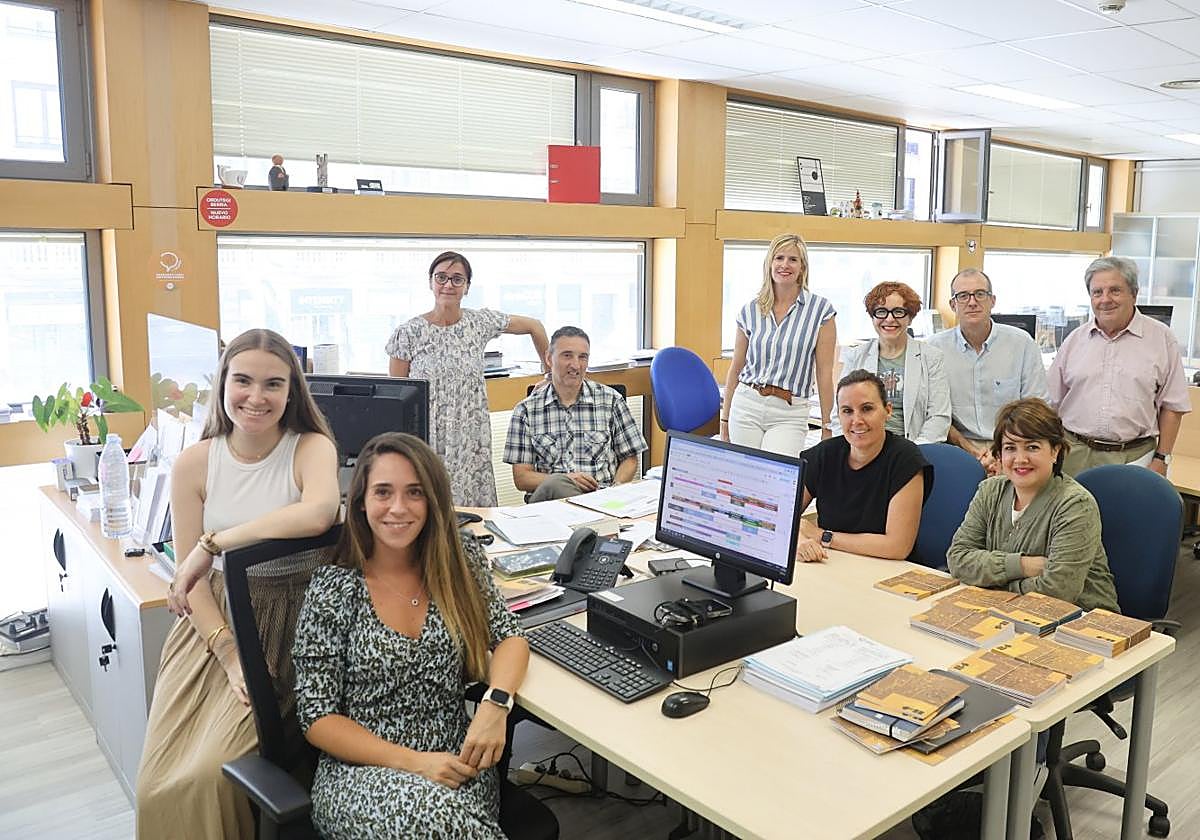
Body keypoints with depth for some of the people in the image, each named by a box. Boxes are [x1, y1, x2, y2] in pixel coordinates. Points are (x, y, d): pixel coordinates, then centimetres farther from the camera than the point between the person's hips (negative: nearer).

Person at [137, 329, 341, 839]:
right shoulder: (194, 463, 1)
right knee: (161, 784, -6)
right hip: (213, 624, 4)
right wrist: (229, 652, -14)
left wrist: (215, 541, -25)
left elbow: (319, 513, -32)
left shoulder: (312, 448, -8)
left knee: (209, 777, -15)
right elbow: (190, 577, 0)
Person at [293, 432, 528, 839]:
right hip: (362, 771, -2)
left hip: (456, 762, 3)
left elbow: (509, 637, 5)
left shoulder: (460, 561, 2)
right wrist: (411, 762, -17)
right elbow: (318, 718, -5)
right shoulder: (332, 590, -6)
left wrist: (496, 703, -17)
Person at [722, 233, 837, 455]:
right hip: (746, 405, 3)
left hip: (790, 413, -2)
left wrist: (827, 426, -3)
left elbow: (824, 373, -2)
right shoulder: (750, 311, 6)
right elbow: (736, 368, 12)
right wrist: (725, 418, 13)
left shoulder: (820, 309, -2)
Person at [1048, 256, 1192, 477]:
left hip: (1133, 457, -1)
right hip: (1074, 454, 2)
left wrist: (1161, 458, -3)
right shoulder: (1074, 340, 7)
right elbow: (1053, 403, 10)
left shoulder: (1161, 338, 2)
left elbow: (1172, 406, 2)